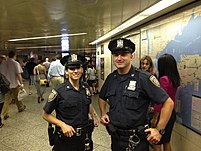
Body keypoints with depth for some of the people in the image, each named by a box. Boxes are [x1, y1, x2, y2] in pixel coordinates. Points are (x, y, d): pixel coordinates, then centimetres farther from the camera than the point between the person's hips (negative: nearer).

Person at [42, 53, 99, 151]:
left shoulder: (85, 88, -3)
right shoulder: (59, 91, -17)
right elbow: (46, 115, -8)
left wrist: (94, 116, 2)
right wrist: (62, 124, -20)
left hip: (85, 136, 4)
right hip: (66, 138, -4)